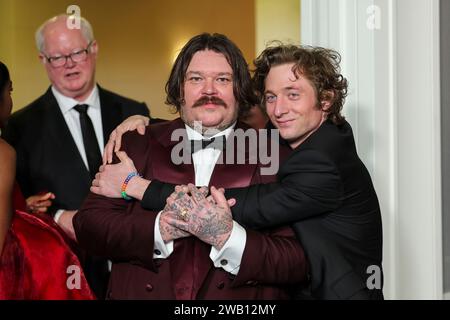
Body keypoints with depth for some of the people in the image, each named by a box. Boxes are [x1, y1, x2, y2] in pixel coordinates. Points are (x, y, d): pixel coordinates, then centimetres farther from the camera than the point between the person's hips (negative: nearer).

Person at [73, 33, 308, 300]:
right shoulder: (137, 144, 7)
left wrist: (227, 237, -19)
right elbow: (88, 225, 0)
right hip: (141, 292, 2)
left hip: (239, 302, -2)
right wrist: (162, 228, -14)